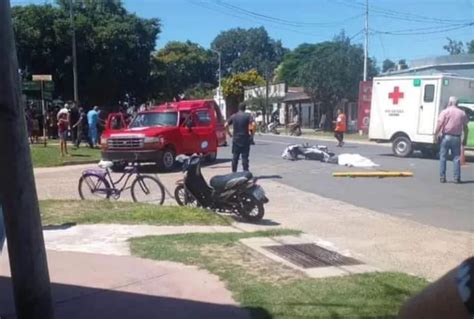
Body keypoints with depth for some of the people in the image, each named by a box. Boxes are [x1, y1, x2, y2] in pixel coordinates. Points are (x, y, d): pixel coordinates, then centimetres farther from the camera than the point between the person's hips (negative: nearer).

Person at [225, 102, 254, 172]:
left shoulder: (233, 116, 6)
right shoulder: (247, 116, -4)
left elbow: (226, 125, 5)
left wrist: (229, 133, 14)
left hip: (235, 139, 3)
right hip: (245, 139, -3)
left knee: (235, 157, 10)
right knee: (245, 157, 0)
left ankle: (234, 172, 13)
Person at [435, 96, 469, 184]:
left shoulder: (445, 111, -2)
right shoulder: (462, 113, 8)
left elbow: (439, 124, -12)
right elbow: (465, 128, 8)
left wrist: (436, 135, -7)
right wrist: (465, 138, 15)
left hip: (446, 137, -2)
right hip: (456, 138, 2)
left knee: (443, 157, 4)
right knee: (456, 158, 6)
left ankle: (442, 177, 3)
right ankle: (457, 178, 4)